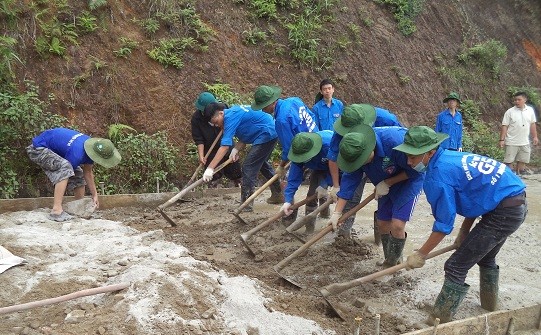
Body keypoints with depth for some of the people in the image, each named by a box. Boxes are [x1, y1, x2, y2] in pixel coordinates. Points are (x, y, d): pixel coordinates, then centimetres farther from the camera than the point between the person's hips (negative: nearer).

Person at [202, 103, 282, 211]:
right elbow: (245, 136, 10)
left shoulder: (231, 117, -22)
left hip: (266, 135, -11)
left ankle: (247, 205, -4)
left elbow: (225, 146, -29)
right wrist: (236, 150, -8)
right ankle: (278, 194, 43)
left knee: (248, 168, -9)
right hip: (272, 133, 11)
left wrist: (210, 168, -30)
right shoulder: (233, 112, 9)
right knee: (261, 163, 28)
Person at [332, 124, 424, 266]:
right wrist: (337, 213, -15)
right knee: (382, 224, 9)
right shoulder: (356, 151, -20)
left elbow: (415, 169, -26)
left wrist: (387, 183, -21)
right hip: (386, 185, 6)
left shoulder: (395, 140, -39)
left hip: (410, 179, -6)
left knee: (397, 225, -14)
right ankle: (389, 260, 32)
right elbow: (349, 180, -14)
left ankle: (393, 263, 6)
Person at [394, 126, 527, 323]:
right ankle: (490, 307, 50)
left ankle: (439, 322, 3)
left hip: (504, 213, -10)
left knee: (456, 267, -5)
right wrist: (464, 232, 17)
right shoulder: (451, 158, 10)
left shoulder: (438, 175, -18)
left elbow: (444, 225, -14)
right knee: (486, 258, 31)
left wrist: (420, 255, -4)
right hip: (517, 203, 10)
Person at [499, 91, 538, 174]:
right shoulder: (509, 112, -9)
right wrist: (502, 140, -13)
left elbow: (532, 124, 11)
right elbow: (504, 126, -9)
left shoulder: (530, 110, 2)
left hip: (525, 142, 4)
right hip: (512, 142, -4)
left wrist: (535, 137, 11)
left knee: (522, 161, 12)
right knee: (509, 161, -1)